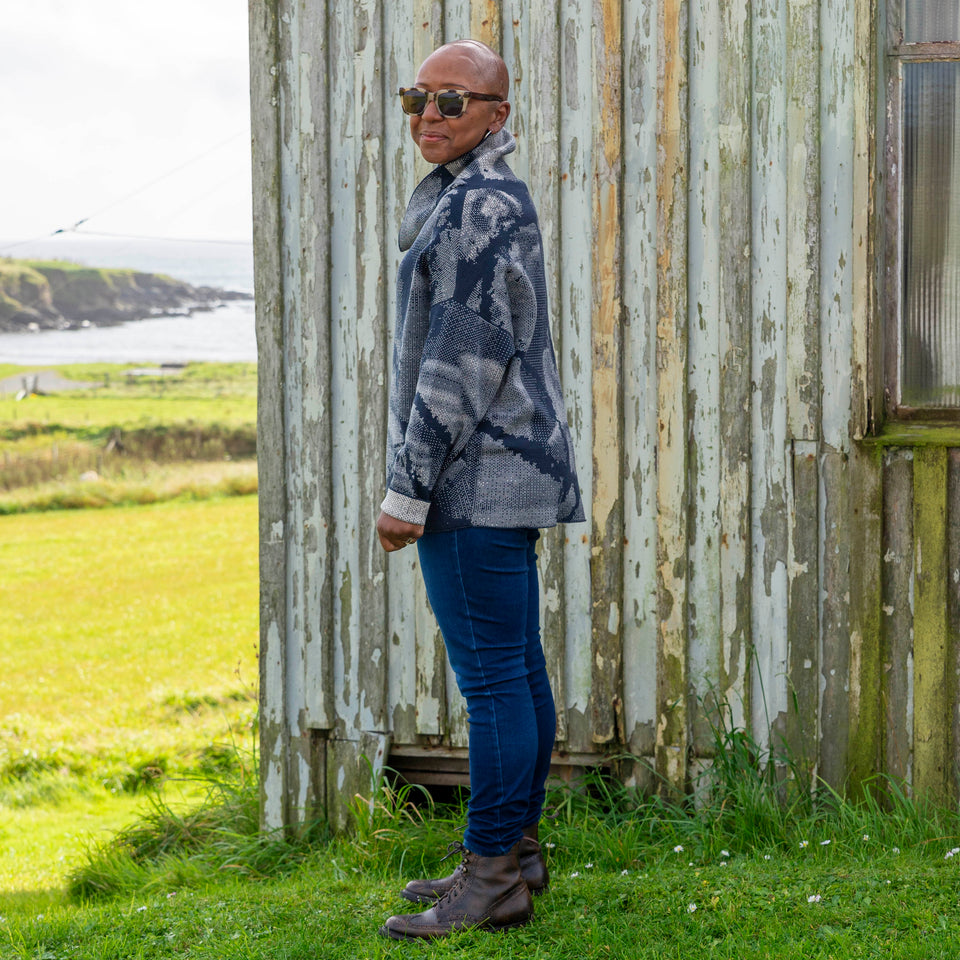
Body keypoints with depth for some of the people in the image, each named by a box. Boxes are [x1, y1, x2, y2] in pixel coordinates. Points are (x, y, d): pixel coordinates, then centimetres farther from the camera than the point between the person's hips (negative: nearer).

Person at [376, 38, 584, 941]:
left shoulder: (478, 206, -15)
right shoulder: (497, 200, 19)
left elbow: (465, 361, -20)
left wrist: (408, 487, -17)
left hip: (476, 475, -11)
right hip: (505, 474, 11)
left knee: (492, 676, -7)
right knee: (515, 668, 13)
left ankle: (494, 876, -3)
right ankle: (514, 851, 21)